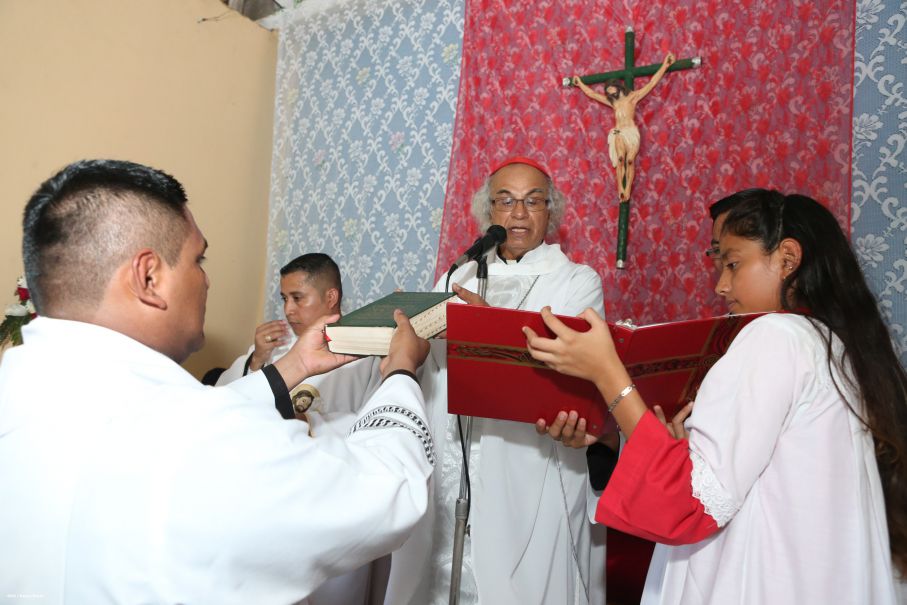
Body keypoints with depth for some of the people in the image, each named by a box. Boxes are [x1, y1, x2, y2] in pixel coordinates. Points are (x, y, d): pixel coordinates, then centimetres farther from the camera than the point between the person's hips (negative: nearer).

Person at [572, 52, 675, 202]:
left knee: (630, 160, -15)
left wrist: (664, 65, 7)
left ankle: (628, 189, -17)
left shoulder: (633, 97, 11)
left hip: (631, 132, -2)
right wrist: (580, 83, 37)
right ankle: (620, 188, -25)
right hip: (618, 133, 2)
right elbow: (591, 93, 30)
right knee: (620, 159, -20)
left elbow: (652, 83, 8)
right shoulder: (612, 101, 22)